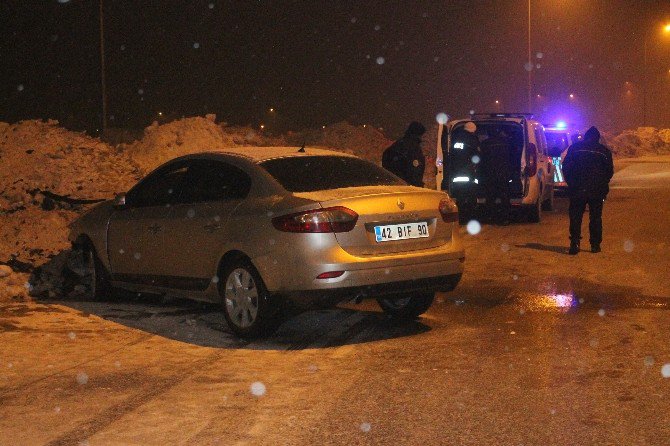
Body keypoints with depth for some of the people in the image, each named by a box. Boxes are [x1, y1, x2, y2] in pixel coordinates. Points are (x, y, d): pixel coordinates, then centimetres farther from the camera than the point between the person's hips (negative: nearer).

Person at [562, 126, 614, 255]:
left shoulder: (574, 148, 3)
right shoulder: (604, 151, 5)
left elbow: (566, 167, 4)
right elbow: (609, 171, 9)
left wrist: (571, 183, 14)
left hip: (577, 189, -1)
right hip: (597, 191, 1)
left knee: (575, 217, 3)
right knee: (596, 217, 9)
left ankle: (575, 243, -8)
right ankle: (595, 245, 9)